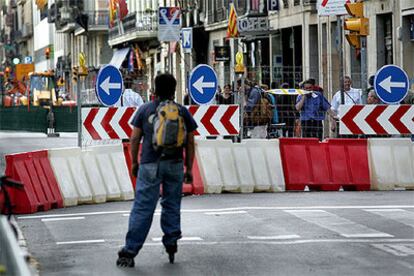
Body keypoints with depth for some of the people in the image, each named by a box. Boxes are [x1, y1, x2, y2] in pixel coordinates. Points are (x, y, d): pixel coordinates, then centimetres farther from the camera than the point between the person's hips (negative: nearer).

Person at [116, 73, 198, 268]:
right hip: (175, 164, 1)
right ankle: (171, 242, 18)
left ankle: (130, 251, -6)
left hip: (150, 165, -1)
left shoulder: (145, 109, 3)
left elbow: (135, 138, 2)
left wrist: (134, 162, 13)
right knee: (172, 204, 18)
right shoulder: (182, 111, 6)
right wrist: (189, 168, 13)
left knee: (142, 208, -3)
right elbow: (190, 143, 6)